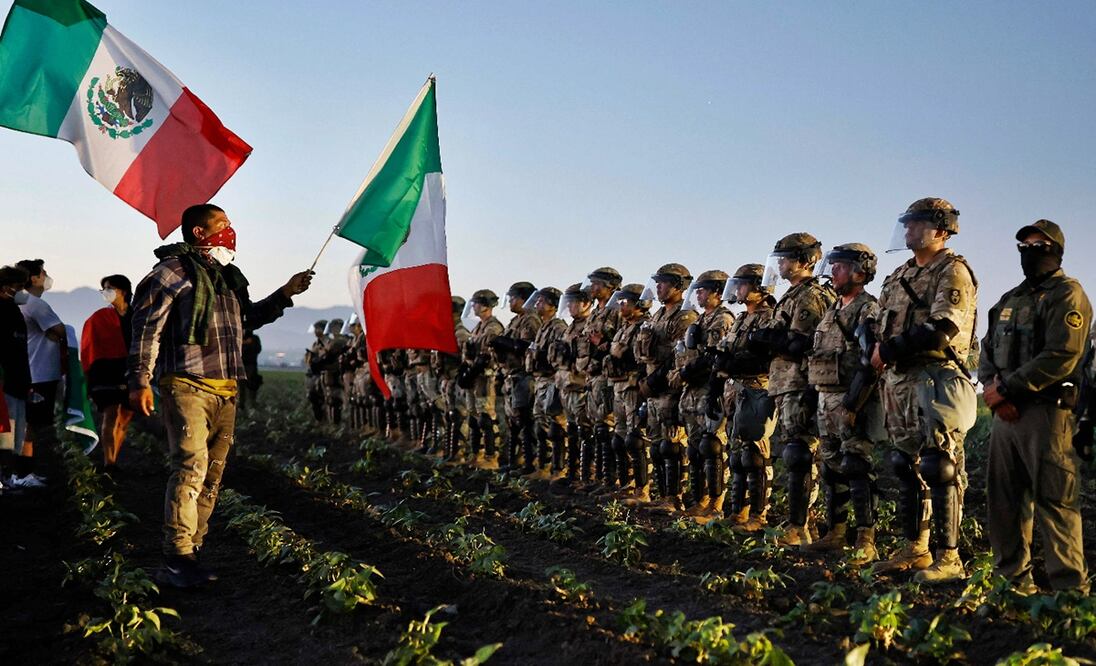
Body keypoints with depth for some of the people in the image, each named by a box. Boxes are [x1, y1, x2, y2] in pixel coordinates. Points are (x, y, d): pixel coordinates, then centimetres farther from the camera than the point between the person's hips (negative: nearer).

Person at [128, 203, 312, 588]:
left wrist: (284, 294, 31)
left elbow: (248, 318, 38)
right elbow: (146, 326, -8)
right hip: (187, 386, -8)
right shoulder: (174, 269, -2)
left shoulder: (228, 276, 23)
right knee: (191, 464, -17)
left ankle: (189, 554, 13)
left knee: (212, 475, 6)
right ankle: (177, 559, -14)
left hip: (225, 392, 8)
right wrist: (141, 380, -14)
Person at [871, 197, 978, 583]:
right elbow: (882, 324, 21)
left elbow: (941, 330, -19)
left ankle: (948, 558, -1)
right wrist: (879, 350, -2)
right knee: (906, 465, 11)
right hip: (899, 381, 9)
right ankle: (913, 550, 20)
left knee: (940, 467, -8)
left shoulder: (952, 272, -7)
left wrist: (888, 351, -12)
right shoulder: (901, 276, 19)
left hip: (937, 379, -8)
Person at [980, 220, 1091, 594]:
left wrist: (1007, 388, -15)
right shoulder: (1009, 300, 20)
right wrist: (993, 389, -3)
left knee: (1052, 500, -8)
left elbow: (1062, 356, -16)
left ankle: (1069, 587, -2)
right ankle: (1013, 578, 19)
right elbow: (987, 351, 17)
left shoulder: (1067, 295, -3)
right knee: (1004, 499, 10)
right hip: (1005, 413, 8)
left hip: (1046, 412, -8)